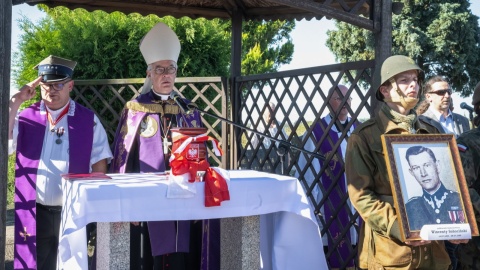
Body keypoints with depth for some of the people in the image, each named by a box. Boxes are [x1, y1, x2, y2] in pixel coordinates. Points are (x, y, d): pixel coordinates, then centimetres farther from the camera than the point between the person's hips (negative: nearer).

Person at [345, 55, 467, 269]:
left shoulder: (430, 133, 12)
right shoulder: (365, 136, -6)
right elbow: (360, 195, -11)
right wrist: (398, 227, -21)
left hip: (431, 246, 5)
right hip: (389, 248, -5)